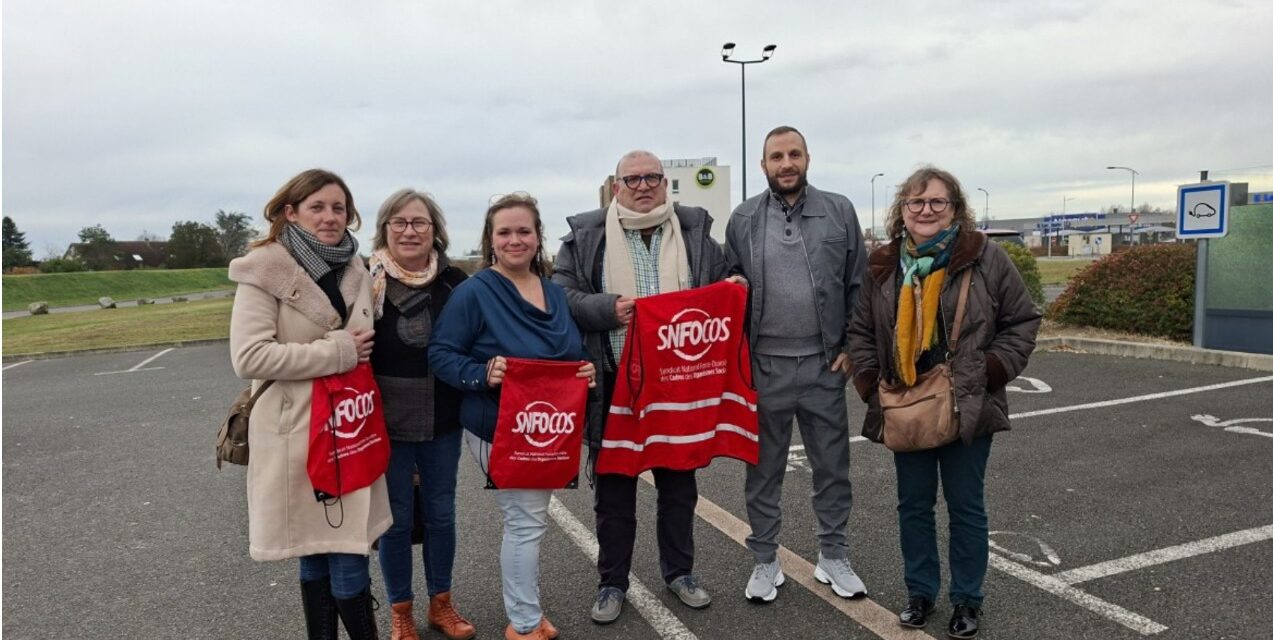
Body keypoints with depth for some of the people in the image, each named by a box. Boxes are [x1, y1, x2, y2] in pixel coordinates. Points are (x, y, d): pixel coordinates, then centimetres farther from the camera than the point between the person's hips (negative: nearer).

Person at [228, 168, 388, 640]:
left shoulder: (355, 272, 11)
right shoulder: (265, 270, -8)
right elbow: (249, 357, -18)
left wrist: (358, 350, 9)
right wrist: (337, 352, -17)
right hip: (297, 433, -5)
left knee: (345, 549, 7)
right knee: (314, 551, 4)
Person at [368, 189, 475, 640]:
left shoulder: (454, 282, -1)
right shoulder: (367, 282, -8)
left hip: (443, 421, 2)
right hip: (388, 423, -2)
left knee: (441, 513, 14)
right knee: (397, 519, 10)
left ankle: (441, 603, 33)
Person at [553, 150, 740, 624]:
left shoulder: (695, 230, 7)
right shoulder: (586, 235, 0)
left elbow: (722, 288, 16)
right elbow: (561, 296, -4)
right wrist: (608, 309, -20)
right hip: (613, 382, -2)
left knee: (679, 483, 14)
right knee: (613, 487, 8)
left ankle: (679, 572, 33)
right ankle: (612, 583, 25)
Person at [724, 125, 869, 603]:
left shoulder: (839, 211, 3)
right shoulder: (743, 220, 3)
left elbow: (858, 285, 4)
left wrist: (852, 347, -3)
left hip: (824, 365, 1)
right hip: (764, 366, 0)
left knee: (832, 465, 12)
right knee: (764, 469, 10)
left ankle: (833, 557, 29)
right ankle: (765, 561, 25)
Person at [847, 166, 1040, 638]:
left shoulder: (986, 258, -6)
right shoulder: (883, 266, 3)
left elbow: (1021, 322, -1)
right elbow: (861, 331, 9)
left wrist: (990, 372, -11)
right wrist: (871, 384, -1)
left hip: (967, 409, -2)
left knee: (965, 505, 9)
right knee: (913, 504, 13)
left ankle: (967, 600, 27)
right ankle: (920, 592, 31)